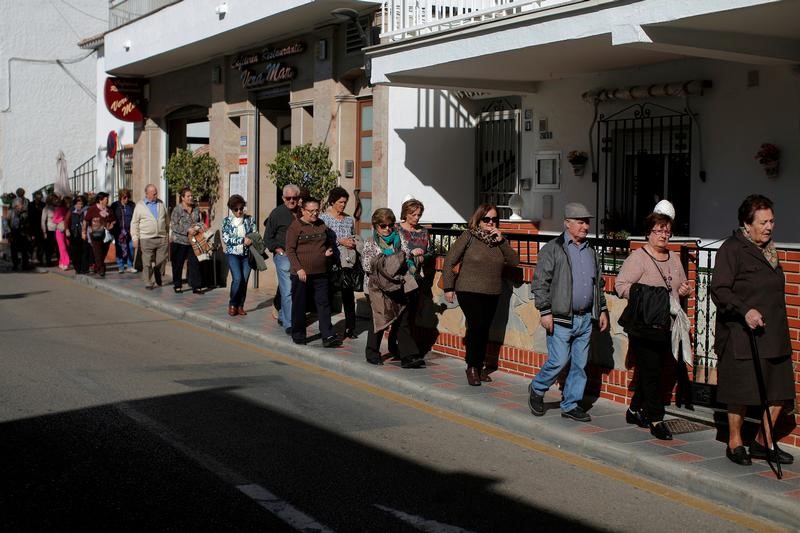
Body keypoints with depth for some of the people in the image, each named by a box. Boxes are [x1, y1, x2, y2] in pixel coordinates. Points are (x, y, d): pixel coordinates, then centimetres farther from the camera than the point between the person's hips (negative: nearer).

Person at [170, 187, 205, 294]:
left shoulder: (196, 210, 7)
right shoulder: (177, 210, -8)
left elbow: (201, 222, 16)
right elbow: (173, 226, -13)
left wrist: (198, 227, -7)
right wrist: (188, 230, -19)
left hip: (193, 241, 4)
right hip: (179, 242, -4)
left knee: (195, 263, -1)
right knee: (178, 265, 6)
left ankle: (196, 286, 2)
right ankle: (177, 286, 19)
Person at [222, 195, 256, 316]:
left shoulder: (249, 219, 5)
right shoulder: (227, 221, 1)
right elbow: (226, 239, -7)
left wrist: (250, 240, -15)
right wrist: (243, 240, -15)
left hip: (247, 254, 2)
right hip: (233, 254, -2)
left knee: (244, 280, 0)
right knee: (237, 279, -16)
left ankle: (240, 306, 13)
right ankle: (232, 304, 2)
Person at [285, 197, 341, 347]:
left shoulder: (322, 225, 11)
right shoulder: (295, 226, -6)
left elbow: (329, 241, 27)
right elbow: (290, 250, -10)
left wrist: (330, 249, 4)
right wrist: (298, 269, -18)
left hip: (320, 273, 4)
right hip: (301, 273, -4)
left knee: (323, 304, 0)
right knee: (299, 305, 6)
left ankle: (328, 336, -2)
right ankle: (298, 335, 19)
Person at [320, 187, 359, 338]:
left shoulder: (350, 219, 15)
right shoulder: (324, 218, 1)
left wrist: (354, 242, 5)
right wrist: (340, 241, -13)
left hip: (348, 260, 4)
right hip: (332, 261, -4)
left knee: (349, 294, 0)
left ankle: (350, 327, 4)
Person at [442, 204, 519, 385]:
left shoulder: (499, 239, 8)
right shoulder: (468, 237, -6)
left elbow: (514, 261, -1)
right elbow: (449, 262, -5)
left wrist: (501, 241, -10)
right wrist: (448, 287, -8)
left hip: (492, 294, 5)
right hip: (469, 292, -5)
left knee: (484, 330, 8)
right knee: (476, 326, -14)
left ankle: (479, 367, 21)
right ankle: (472, 368, 0)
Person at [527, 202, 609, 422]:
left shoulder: (591, 252, 16)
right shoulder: (552, 249, -5)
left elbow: (598, 284, 24)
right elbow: (539, 283, -9)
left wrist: (602, 310, 18)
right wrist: (545, 311, -14)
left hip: (586, 319, 6)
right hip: (561, 319, -6)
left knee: (579, 364, 7)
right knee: (559, 361, -7)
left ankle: (570, 404, 17)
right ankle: (537, 390, 17)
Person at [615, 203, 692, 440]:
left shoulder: (674, 258, 14)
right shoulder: (638, 257, -7)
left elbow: (681, 285, 27)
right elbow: (621, 285, -13)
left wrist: (684, 290, 5)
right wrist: (643, 294, -22)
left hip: (666, 326, 7)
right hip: (643, 327, -7)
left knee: (651, 371, 13)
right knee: (651, 371, -6)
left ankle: (635, 410, 28)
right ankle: (656, 419, 0)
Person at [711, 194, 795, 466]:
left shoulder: (768, 249, 16)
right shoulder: (732, 249, -9)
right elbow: (719, 290, -16)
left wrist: (781, 331, 20)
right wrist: (745, 311, -29)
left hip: (774, 335, 8)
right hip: (741, 335, -8)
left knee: (779, 391, 7)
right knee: (741, 392, 1)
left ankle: (763, 442, 22)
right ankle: (734, 443, 17)